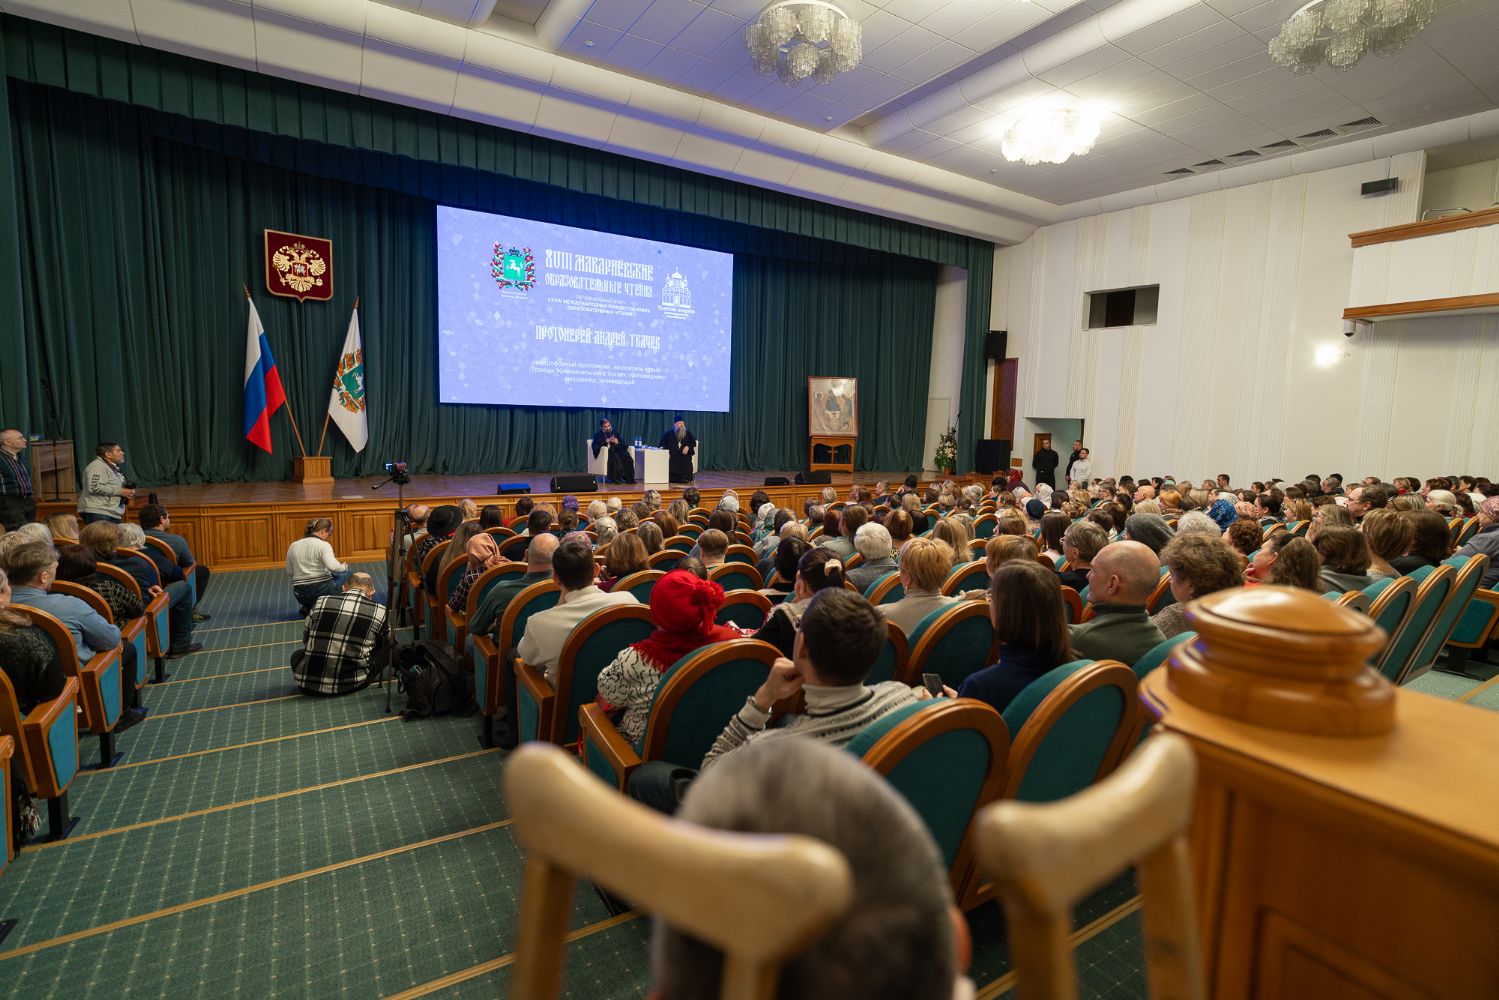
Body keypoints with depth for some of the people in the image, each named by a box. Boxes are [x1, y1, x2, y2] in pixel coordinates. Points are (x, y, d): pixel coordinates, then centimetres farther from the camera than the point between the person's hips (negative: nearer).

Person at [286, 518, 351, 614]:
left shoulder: (293, 546, 7)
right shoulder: (323, 545, -11)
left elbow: (289, 573, 13)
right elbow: (332, 567, -26)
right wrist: (344, 567, -7)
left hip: (300, 594, 7)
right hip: (321, 590, -6)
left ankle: (307, 607, 8)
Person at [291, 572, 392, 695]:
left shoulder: (321, 601, 1)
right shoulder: (380, 612, -5)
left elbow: (305, 639, 16)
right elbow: (388, 643, 14)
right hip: (351, 685, -3)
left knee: (297, 654, 34)